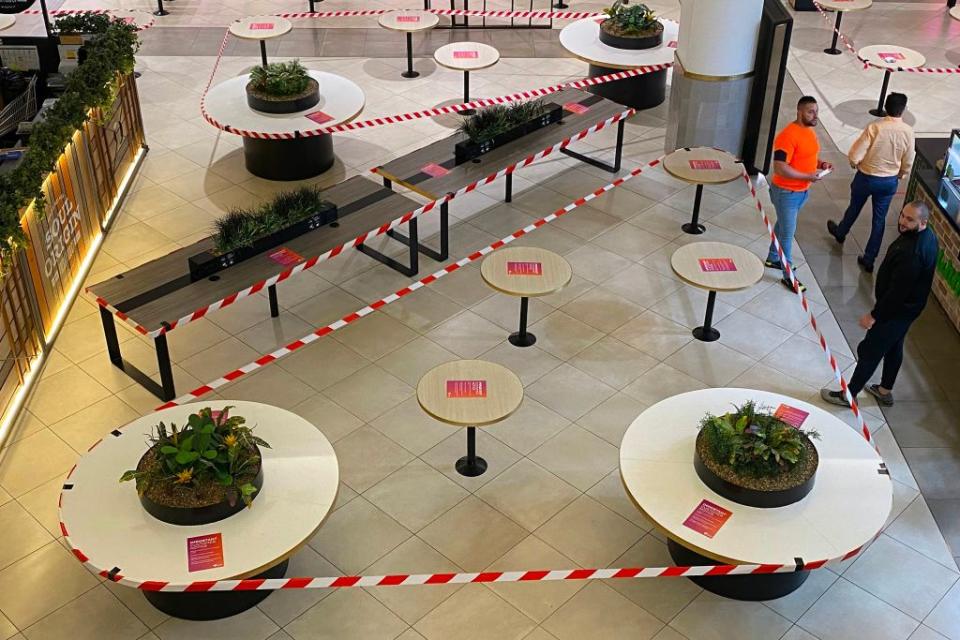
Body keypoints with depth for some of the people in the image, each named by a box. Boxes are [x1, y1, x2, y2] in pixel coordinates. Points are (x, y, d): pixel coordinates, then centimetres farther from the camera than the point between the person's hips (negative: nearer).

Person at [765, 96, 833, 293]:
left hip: (802, 191, 9)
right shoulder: (788, 135, -25)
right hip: (787, 192, -9)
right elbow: (780, 168, -29)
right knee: (787, 233, 1)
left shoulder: (809, 131, 4)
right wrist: (808, 176, -26)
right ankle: (789, 275, 11)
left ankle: (773, 259, 41)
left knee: (783, 226, 23)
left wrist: (820, 164, 1)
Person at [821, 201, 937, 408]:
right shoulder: (927, 236, -4)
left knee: (869, 351, 6)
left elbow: (897, 292, -30)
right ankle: (885, 391, 44)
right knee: (893, 348, 25)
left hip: (897, 310, -10)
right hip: (908, 306, 10)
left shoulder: (912, 253, -36)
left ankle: (849, 395, 23)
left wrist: (874, 315, -20)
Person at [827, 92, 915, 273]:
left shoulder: (875, 127, -24)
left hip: (867, 178, -2)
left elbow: (854, 156, -21)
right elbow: (907, 163, -2)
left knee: (854, 208, 25)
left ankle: (840, 233, 52)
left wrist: (856, 164, 2)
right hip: (890, 182, 2)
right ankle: (869, 260, 18)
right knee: (879, 220, 12)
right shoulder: (908, 132, -13)